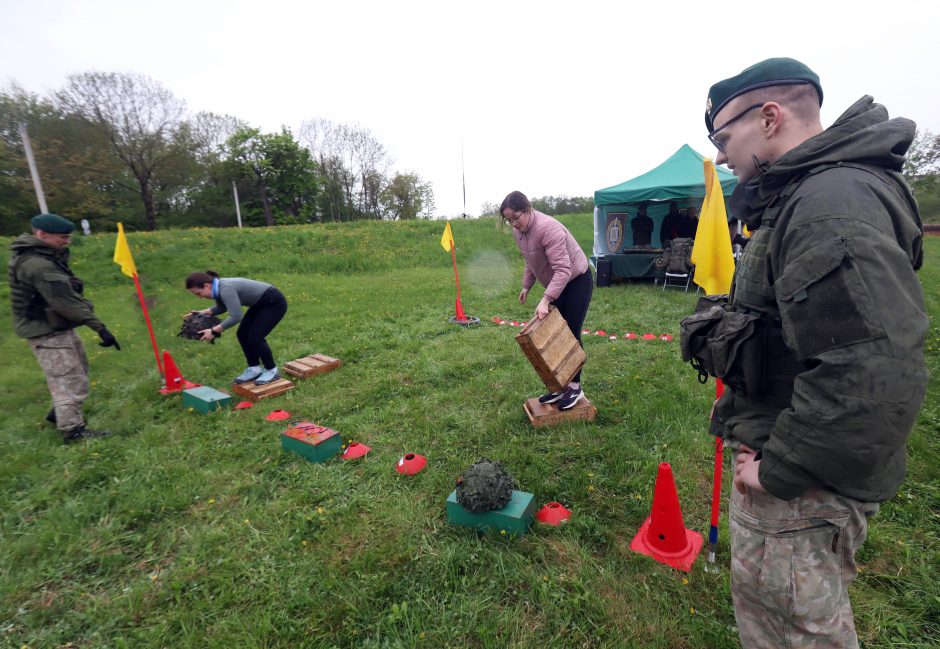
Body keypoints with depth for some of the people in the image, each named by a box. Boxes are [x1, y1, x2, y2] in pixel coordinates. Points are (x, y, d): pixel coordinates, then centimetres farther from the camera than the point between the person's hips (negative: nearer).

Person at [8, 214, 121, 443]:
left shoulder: (44, 255, 6)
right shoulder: (36, 265, -26)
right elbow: (65, 301, -30)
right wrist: (99, 327, -31)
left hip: (58, 327, 10)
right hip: (47, 332, -10)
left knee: (78, 371, 23)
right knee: (70, 380, -3)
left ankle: (60, 413, 39)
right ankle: (73, 430, 9)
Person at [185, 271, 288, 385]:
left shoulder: (226, 289, -27)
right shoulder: (218, 288, 1)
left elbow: (236, 317, -30)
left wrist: (214, 331, -23)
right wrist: (202, 312, 7)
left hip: (275, 303, -10)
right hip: (260, 303, 10)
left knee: (255, 337, -11)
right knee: (242, 334, 6)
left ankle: (272, 371, 6)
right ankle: (254, 369, 16)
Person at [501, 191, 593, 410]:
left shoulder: (547, 228, -30)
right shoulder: (518, 231, -3)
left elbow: (563, 269, -35)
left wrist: (545, 300, -41)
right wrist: (526, 286, 11)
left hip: (577, 281, -8)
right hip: (556, 284, 8)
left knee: (570, 333, -6)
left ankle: (575, 387, 8)